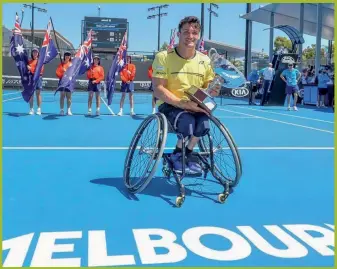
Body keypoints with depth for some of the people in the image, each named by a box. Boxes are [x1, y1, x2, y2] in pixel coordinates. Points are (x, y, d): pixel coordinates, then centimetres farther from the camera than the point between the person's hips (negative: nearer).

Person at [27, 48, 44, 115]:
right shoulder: (29, 61, 15)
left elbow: (40, 70, -7)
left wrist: (31, 69, -12)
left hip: (38, 78, -3)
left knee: (38, 93, -3)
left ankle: (39, 109, 0)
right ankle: (31, 109, 4)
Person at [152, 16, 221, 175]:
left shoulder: (204, 60, 4)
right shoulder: (164, 57, -10)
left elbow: (207, 87, 13)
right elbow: (158, 89, -16)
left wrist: (211, 91, -14)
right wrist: (183, 103, -27)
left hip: (194, 106, 4)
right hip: (169, 104, -4)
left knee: (204, 123, -30)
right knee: (187, 122, -35)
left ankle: (187, 153, 2)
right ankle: (178, 155, -2)